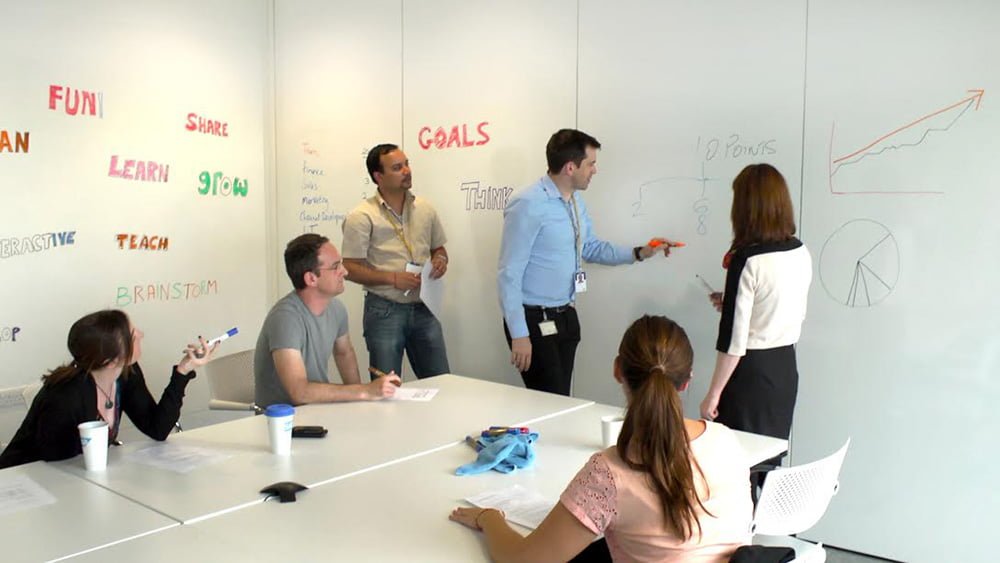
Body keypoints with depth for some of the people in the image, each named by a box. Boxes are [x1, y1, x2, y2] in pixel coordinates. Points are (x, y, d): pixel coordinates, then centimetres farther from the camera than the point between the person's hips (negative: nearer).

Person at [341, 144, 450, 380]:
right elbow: (350, 269, -10)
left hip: (423, 308, 4)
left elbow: (438, 248, 20)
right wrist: (393, 278, -18)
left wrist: (441, 259, -3)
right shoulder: (362, 217, -8)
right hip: (384, 311, -4)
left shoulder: (425, 209, 8)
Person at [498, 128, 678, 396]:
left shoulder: (576, 201, 7)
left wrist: (639, 253, 12)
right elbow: (509, 274, -18)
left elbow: (590, 248, 22)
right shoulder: (528, 205, -19)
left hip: (565, 316, 8)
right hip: (535, 320, -8)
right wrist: (519, 334, -20)